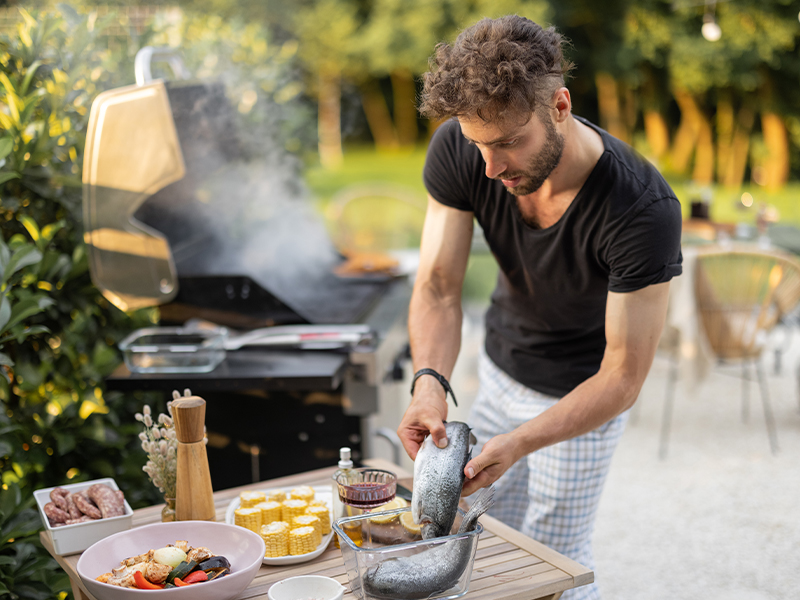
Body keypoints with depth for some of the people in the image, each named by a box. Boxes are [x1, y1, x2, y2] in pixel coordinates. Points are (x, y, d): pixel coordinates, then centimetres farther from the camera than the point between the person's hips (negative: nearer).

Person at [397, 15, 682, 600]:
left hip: (583, 391, -4)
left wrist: (519, 443, -43)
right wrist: (430, 381, -40)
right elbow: (438, 288, -20)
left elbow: (623, 377, -31)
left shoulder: (645, 210, -37)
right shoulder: (457, 150, -24)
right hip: (502, 367, 5)